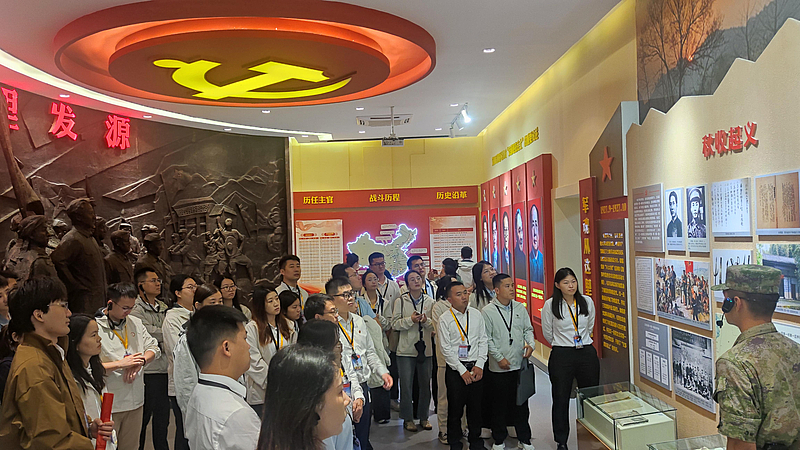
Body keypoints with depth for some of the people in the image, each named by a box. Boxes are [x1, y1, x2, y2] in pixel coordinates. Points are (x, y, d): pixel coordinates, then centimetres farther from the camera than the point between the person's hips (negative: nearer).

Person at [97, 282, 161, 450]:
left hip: (136, 401, 6)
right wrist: (121, 364, -19)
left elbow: (154, 348, 13)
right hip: (109, 405, -6)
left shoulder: (135, 323, 9)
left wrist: (140, 362, -6)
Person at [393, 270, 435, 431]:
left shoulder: (430, 301, 6)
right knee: (406, 384, 2)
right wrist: (410, 319, -16)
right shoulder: (401, 301, 0)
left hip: (425, 348, 2)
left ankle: (423, 416, 23)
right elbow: (395, 324, -4)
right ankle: (407, 418, 16)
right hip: (406, 349, -2)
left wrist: (426, 321, -12)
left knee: (425, 384, 8)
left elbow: (435, 325, 7)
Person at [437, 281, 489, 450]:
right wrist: (462, 371, -9)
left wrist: (479, 365, -3)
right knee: (455, 409, 5)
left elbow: (483, 341, 6)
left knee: (475, 407, 11)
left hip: (476, 368, 3)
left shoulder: (476, 314, 4)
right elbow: (446, 349, -7)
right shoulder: (445, 319, -6)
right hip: (455, 370, -3)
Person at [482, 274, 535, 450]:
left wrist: (530, 344, -6)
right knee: (499, 404, 8)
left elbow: (528, 329, 13)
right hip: (499, 367, -3)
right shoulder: (488, 311, -8)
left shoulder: (520, 308, 5)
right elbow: (487, 339, -7)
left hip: (520, 364, 4)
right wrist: (500, 358, -11)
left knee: (521, 402, 12)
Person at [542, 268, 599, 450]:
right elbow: (547, 332, 6)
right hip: (562, 356, -2)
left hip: (587, 354, 3)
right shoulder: (550, 305, -6)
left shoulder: (587, 302, 2)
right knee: (561, 399, 5)